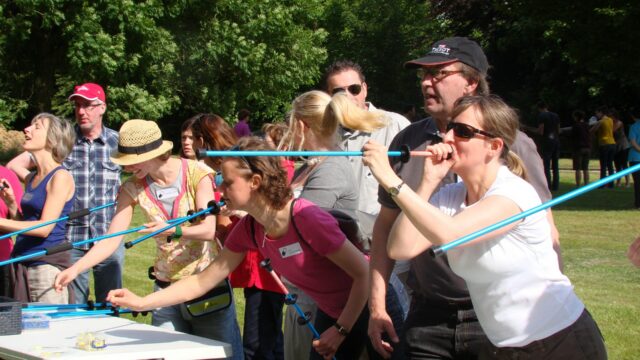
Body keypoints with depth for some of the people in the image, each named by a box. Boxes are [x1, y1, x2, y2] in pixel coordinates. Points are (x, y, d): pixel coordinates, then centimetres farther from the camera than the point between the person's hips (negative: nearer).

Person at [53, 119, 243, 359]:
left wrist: (173, 231, -35)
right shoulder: (133, 188, -2)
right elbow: (111, 240, -5)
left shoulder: (196, 173, -11)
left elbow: (208, 230, -17)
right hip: (166, 288, 3)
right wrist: (75, 269, -19)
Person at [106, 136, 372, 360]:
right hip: (330, 314, 7)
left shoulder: (307, 218, -29)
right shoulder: (249, 229, -6)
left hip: (365, 306, -7)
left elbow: (363, 272, -25)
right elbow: (203, 281, -2)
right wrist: (141, 302, -8)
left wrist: (340, 330, -22)